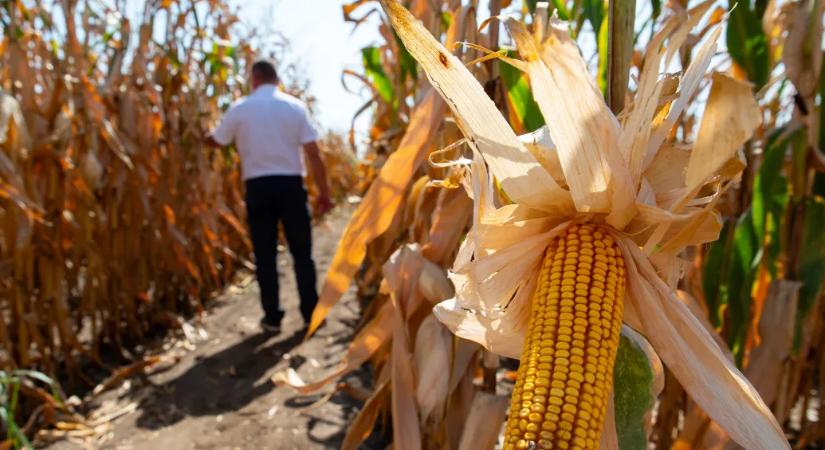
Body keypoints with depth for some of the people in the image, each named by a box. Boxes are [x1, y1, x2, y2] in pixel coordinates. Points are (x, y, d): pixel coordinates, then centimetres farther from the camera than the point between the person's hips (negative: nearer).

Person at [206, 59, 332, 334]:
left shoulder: (240, 109, 2)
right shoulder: (295, 106, 1)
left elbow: (216, 142, 14)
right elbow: (313, 153, -4)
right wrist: (323, 192, 2)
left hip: (258, 187, 0)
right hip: (290, 185, 0)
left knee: (265, 255, 8)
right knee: (302, 252, 9)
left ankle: (272, 317, 13)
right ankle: (311, 313, 14)